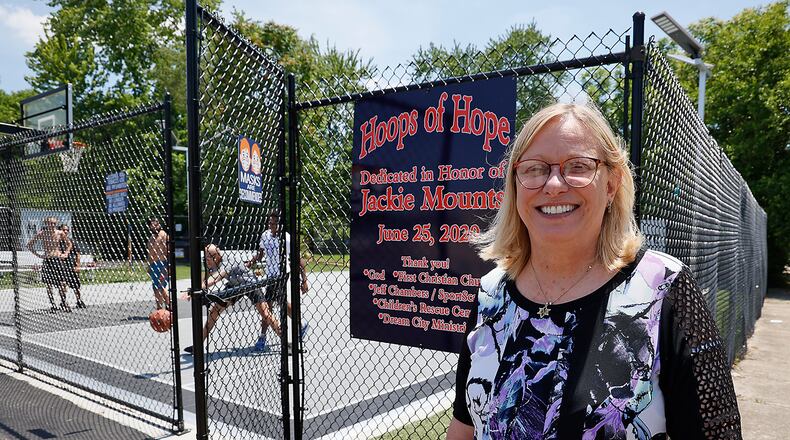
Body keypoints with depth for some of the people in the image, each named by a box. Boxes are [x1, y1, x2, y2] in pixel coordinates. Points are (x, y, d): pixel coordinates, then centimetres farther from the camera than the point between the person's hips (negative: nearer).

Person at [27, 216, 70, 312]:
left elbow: (69, 244, 17)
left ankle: (63, 303, 12)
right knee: (49, 284, 3)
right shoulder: (41, 234, -2)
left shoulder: (59, 233, 3)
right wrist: (38, 255, -3)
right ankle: (52, 305, 10)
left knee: (61, 283, -2)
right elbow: (29, 245, 5)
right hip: (47, 260, -1)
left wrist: (65, 253, 4)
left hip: (58, 259, 1)